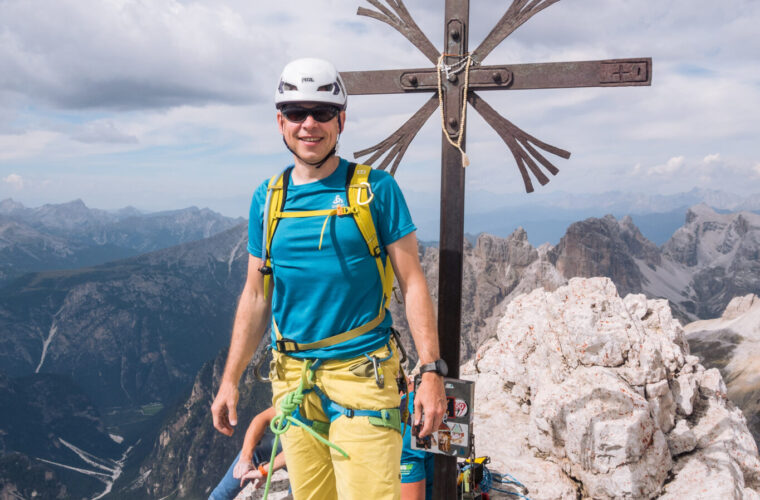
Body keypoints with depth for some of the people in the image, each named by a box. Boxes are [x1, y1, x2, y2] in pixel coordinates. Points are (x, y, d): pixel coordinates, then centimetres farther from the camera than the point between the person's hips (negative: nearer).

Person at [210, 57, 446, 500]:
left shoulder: (375, 188, -3)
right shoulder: (268, 198, 7)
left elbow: (413, 282, -4)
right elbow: (256, 295, 12)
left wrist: (433, 370, -10)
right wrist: (231, 379, 11)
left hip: (362, 375, -3)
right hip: (293, 380, 4)